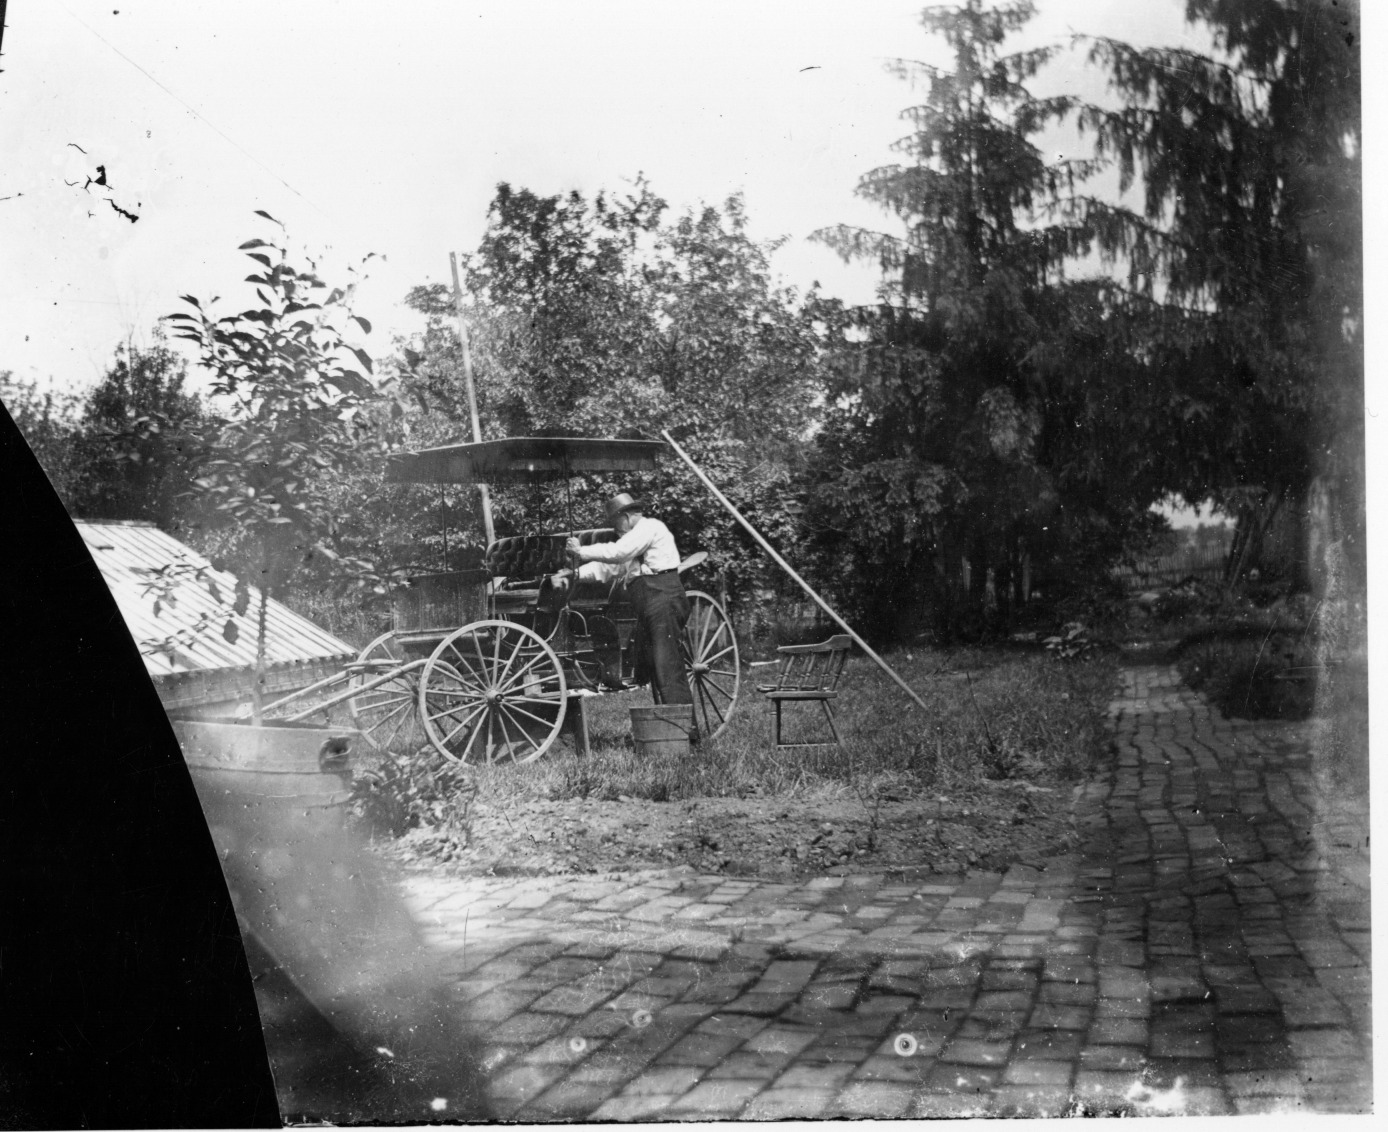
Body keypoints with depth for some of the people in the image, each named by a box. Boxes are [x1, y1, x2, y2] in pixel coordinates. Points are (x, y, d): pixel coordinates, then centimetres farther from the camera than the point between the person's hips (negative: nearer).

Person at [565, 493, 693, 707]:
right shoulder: (636, 535, 27)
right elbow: (607, 563, 22)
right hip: (649, 606, 10)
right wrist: (575, 573, 10)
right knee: (651, 666, 8)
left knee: (667, 667, -15)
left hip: (663, 599, -10)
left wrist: (581, 552, -5)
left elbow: (616, 552, -13)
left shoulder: (650, 527, -3)